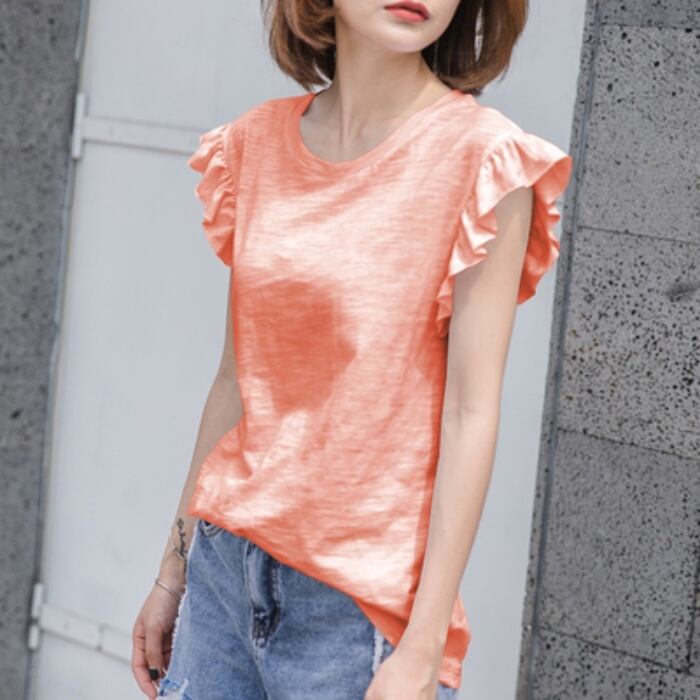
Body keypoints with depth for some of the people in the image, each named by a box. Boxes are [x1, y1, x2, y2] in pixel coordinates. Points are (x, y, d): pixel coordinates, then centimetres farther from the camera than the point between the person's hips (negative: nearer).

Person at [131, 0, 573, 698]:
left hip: (361, 600, -4)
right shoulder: (258, 142, 5)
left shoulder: (482, 157, -10)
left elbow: (471, 413, -13)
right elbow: (237, 376, 11)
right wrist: (173, 570, 13)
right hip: (225, 565, 5)